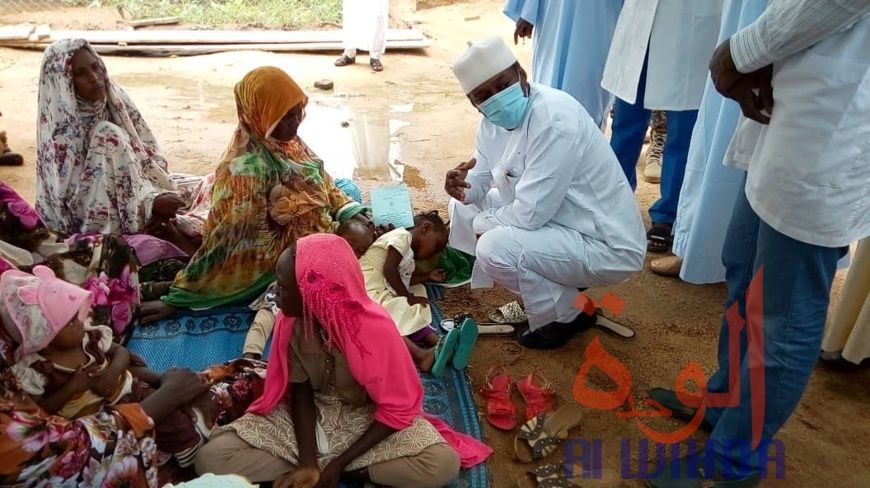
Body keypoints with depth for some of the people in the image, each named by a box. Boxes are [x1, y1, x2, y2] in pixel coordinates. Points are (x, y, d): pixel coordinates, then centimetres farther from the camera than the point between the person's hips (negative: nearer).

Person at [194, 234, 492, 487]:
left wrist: (338, 463, -20)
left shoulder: (375, 328, -28)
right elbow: (300, 390, -6)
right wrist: (308, 462, -18)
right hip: (311, 413, 2)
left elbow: (397, 410, -20)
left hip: (368, 417, -2)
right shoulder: (290, 322, -16)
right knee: (212, 457, -18)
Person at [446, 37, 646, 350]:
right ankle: (535, 292, 15)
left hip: (605, 246, -9)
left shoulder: (554, 120, -28)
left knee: (495, 247, -28)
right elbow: (480, 182, 9)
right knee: (464, 206, 10)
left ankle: (563, 317, 0)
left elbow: (531, 213, -28)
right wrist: (461, 186, -15)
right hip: (556, 224, 9)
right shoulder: (494, 120, -1)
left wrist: (479, 223, -11)